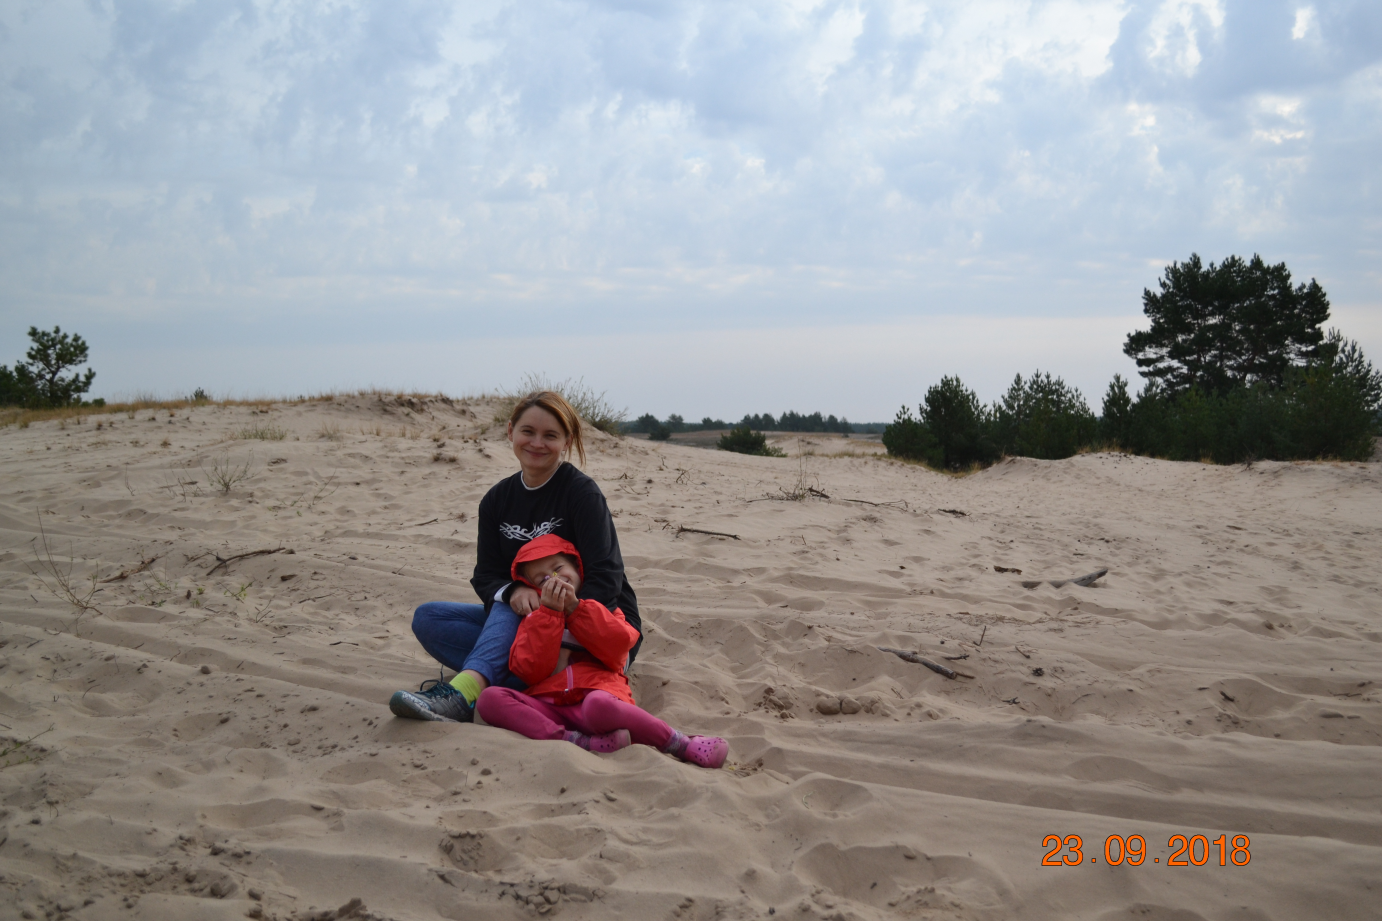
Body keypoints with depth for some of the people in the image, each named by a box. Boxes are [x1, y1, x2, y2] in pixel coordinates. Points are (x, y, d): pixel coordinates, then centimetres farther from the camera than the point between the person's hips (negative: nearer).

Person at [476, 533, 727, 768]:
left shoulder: (601, 607, 23)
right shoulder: (534, 619, 26)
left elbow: (619, 646, 0)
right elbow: (530, 670, 5)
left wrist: (575, 607, -2)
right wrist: (550, 612, 0)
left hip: (596, 692, -3)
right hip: (547, 706, 3)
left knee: (598, 705, -41)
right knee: (490, 698, -27)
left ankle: (681, 744, -23)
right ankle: (583, 742, -35)